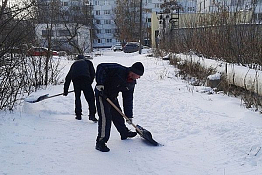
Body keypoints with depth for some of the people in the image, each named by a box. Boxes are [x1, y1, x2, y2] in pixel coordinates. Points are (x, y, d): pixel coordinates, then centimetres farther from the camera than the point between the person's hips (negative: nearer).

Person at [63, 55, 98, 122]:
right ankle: (92, 115, -11)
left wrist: (65, 90, 36)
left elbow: (68, 77, 34)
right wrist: (90, 82, 25)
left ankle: (78, 115, 15)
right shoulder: (88, 62, 31)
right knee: (90, 97, -1)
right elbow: (92, 73, 17)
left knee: (77, 97, 17)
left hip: (75, 79, 3)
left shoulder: (74, 64, 36)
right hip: (85, 78, -3)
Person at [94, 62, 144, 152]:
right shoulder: (119, 70, -24)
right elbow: (101, 67, -27)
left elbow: (128, 100, 5)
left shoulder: (131, 83, 0)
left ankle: (125, 133, 43)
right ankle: (100, 142, -10)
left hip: (112, 96, 8)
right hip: (102, 94, -8)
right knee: (105, 117, -16)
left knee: (118, 116, 19)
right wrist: (100, 83, -32)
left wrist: (129, 116, 4)